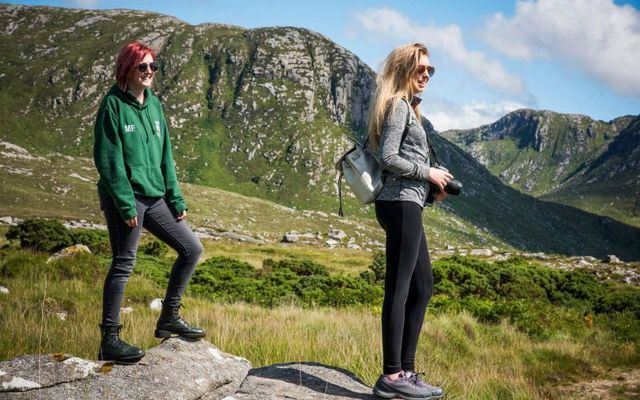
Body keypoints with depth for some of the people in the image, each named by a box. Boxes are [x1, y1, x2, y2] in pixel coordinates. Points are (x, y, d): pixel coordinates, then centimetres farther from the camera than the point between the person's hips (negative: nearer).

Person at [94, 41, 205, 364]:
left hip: (155, 197, 8)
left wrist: (176, 200, 11)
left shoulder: (153, 104, 13)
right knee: (123, 265, -3)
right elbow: (108, 159, -14)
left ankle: (169, 319, 20)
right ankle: (110, 340, 7)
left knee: (191, 248, 8)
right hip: (125, 198, -8)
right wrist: (125, 204, -18)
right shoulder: (114, 105, -9)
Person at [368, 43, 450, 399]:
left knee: (422, 287, 12)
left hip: (406, 204, 10)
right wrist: (428, 173, -8)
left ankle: (406, 370, 16)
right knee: (399, 288, -9)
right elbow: (388, 158, -18)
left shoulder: (408, 106, 23)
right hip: (402, 204, -10)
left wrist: (431, 184, 10)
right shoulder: (398, 105, -7)